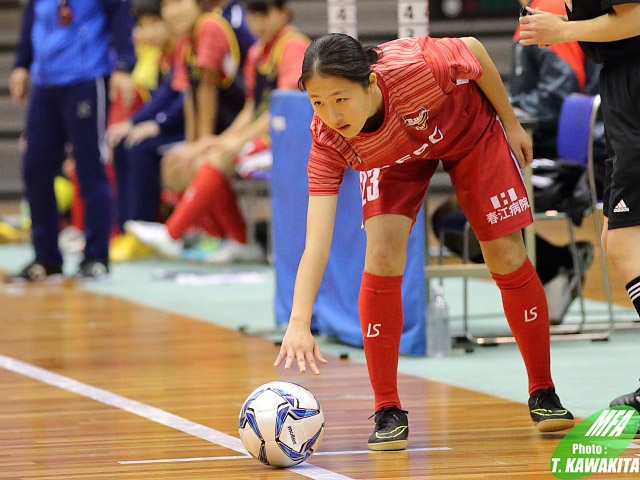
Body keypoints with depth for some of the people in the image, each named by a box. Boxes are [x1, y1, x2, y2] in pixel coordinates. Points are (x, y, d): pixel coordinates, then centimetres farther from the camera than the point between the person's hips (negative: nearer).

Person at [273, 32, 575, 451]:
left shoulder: (415, 67, -44)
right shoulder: (328, 140, -36)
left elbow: (474, 49, -21)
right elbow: (316, 244, -41)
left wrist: (511, 122, -9)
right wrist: (299, 324, -53)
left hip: (470, 130, -1)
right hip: (393, 157, 1)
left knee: (506, 256, -3)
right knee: (382, 254, -20)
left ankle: (543, 395, 17)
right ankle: (388, 412, -9)